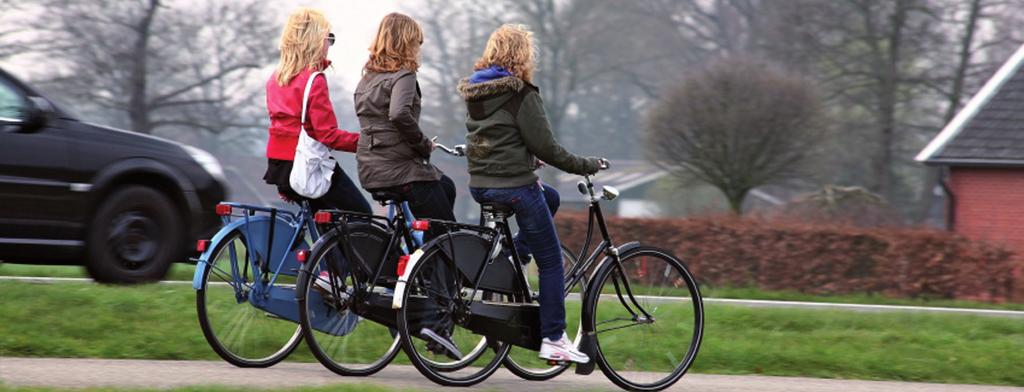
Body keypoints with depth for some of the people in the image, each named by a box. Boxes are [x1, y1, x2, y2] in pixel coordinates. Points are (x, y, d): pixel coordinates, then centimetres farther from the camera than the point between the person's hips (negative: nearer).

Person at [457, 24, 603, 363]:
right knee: (551, 261, 3)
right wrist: (585, 166, -3)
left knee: (549, 197, 32)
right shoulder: (520, 94, -14)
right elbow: (544, 147, -14)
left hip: (480, 184, 8)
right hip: (514, 186, -8)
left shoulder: (474, 90, 10)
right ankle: (553, 339, 2)